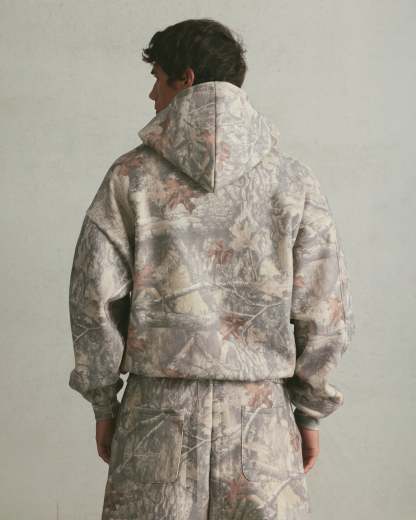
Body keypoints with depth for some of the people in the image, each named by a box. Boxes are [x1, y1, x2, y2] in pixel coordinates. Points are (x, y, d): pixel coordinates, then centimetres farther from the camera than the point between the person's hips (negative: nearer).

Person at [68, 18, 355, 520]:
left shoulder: (131, 176, -2)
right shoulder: (293, 180, -1)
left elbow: (95, 299, -3)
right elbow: (324, 313, -2)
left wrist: (103, 405, 9)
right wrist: (310, 413, 10)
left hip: (157, 412, 0)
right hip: (259, 415, 0)